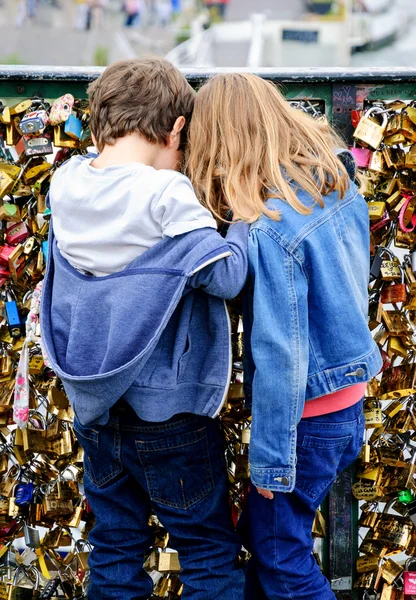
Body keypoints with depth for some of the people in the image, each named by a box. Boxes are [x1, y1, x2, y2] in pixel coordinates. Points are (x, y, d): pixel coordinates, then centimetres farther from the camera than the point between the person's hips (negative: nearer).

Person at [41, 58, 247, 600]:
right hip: (167, 411, -6)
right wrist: (243, 219, -9)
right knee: (209, 552, 10)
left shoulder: (65, 184, -3)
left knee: (115, 546, 20)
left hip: (94, 407, 6)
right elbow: (227, 276, -25)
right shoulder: (164, 196, -22)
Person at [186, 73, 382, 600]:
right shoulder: (340, 185, -2)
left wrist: (271, 457, -16)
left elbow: (280, 355, -24)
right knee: (263, 534, 22)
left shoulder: (269, 232, -26)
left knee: (281, 556, 10)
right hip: (350, 400, 8)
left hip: (307, 415, -8)